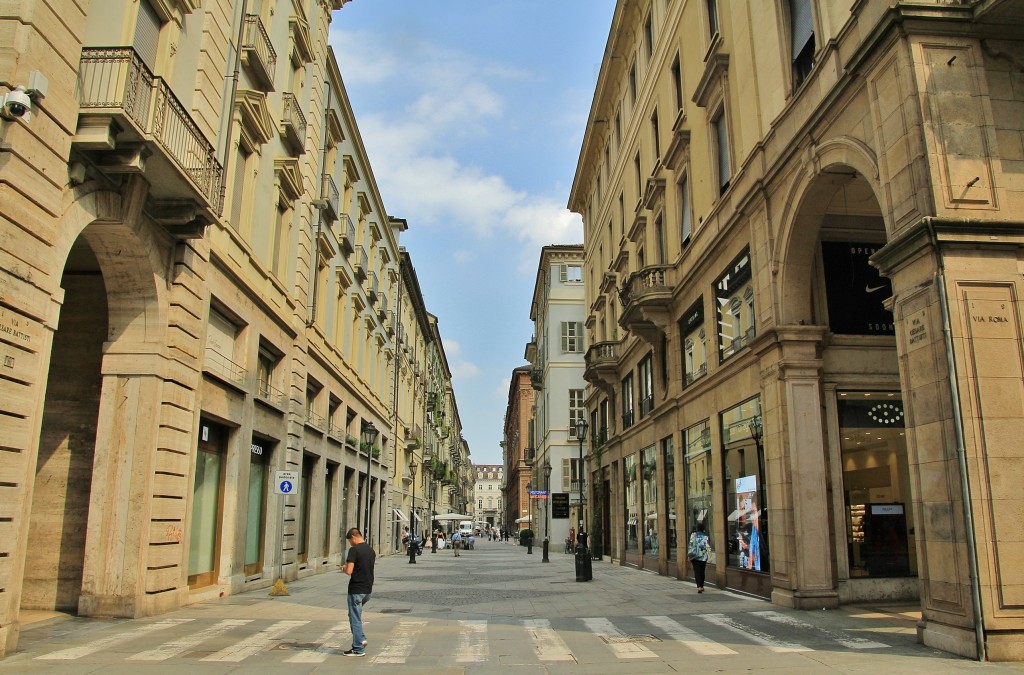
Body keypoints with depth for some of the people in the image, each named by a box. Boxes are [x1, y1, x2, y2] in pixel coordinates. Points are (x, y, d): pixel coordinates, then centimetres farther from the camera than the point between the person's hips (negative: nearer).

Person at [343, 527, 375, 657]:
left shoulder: (354, 550, -15)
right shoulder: (371, 549, 9)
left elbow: (349, 571, -21)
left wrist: (344, 567, 1)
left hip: (356, 590, -8)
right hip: (368, 589, 8)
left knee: (355, 618, 2)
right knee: (356, 616, 23)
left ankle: (358, 649, 6)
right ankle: (361, 639, 16)